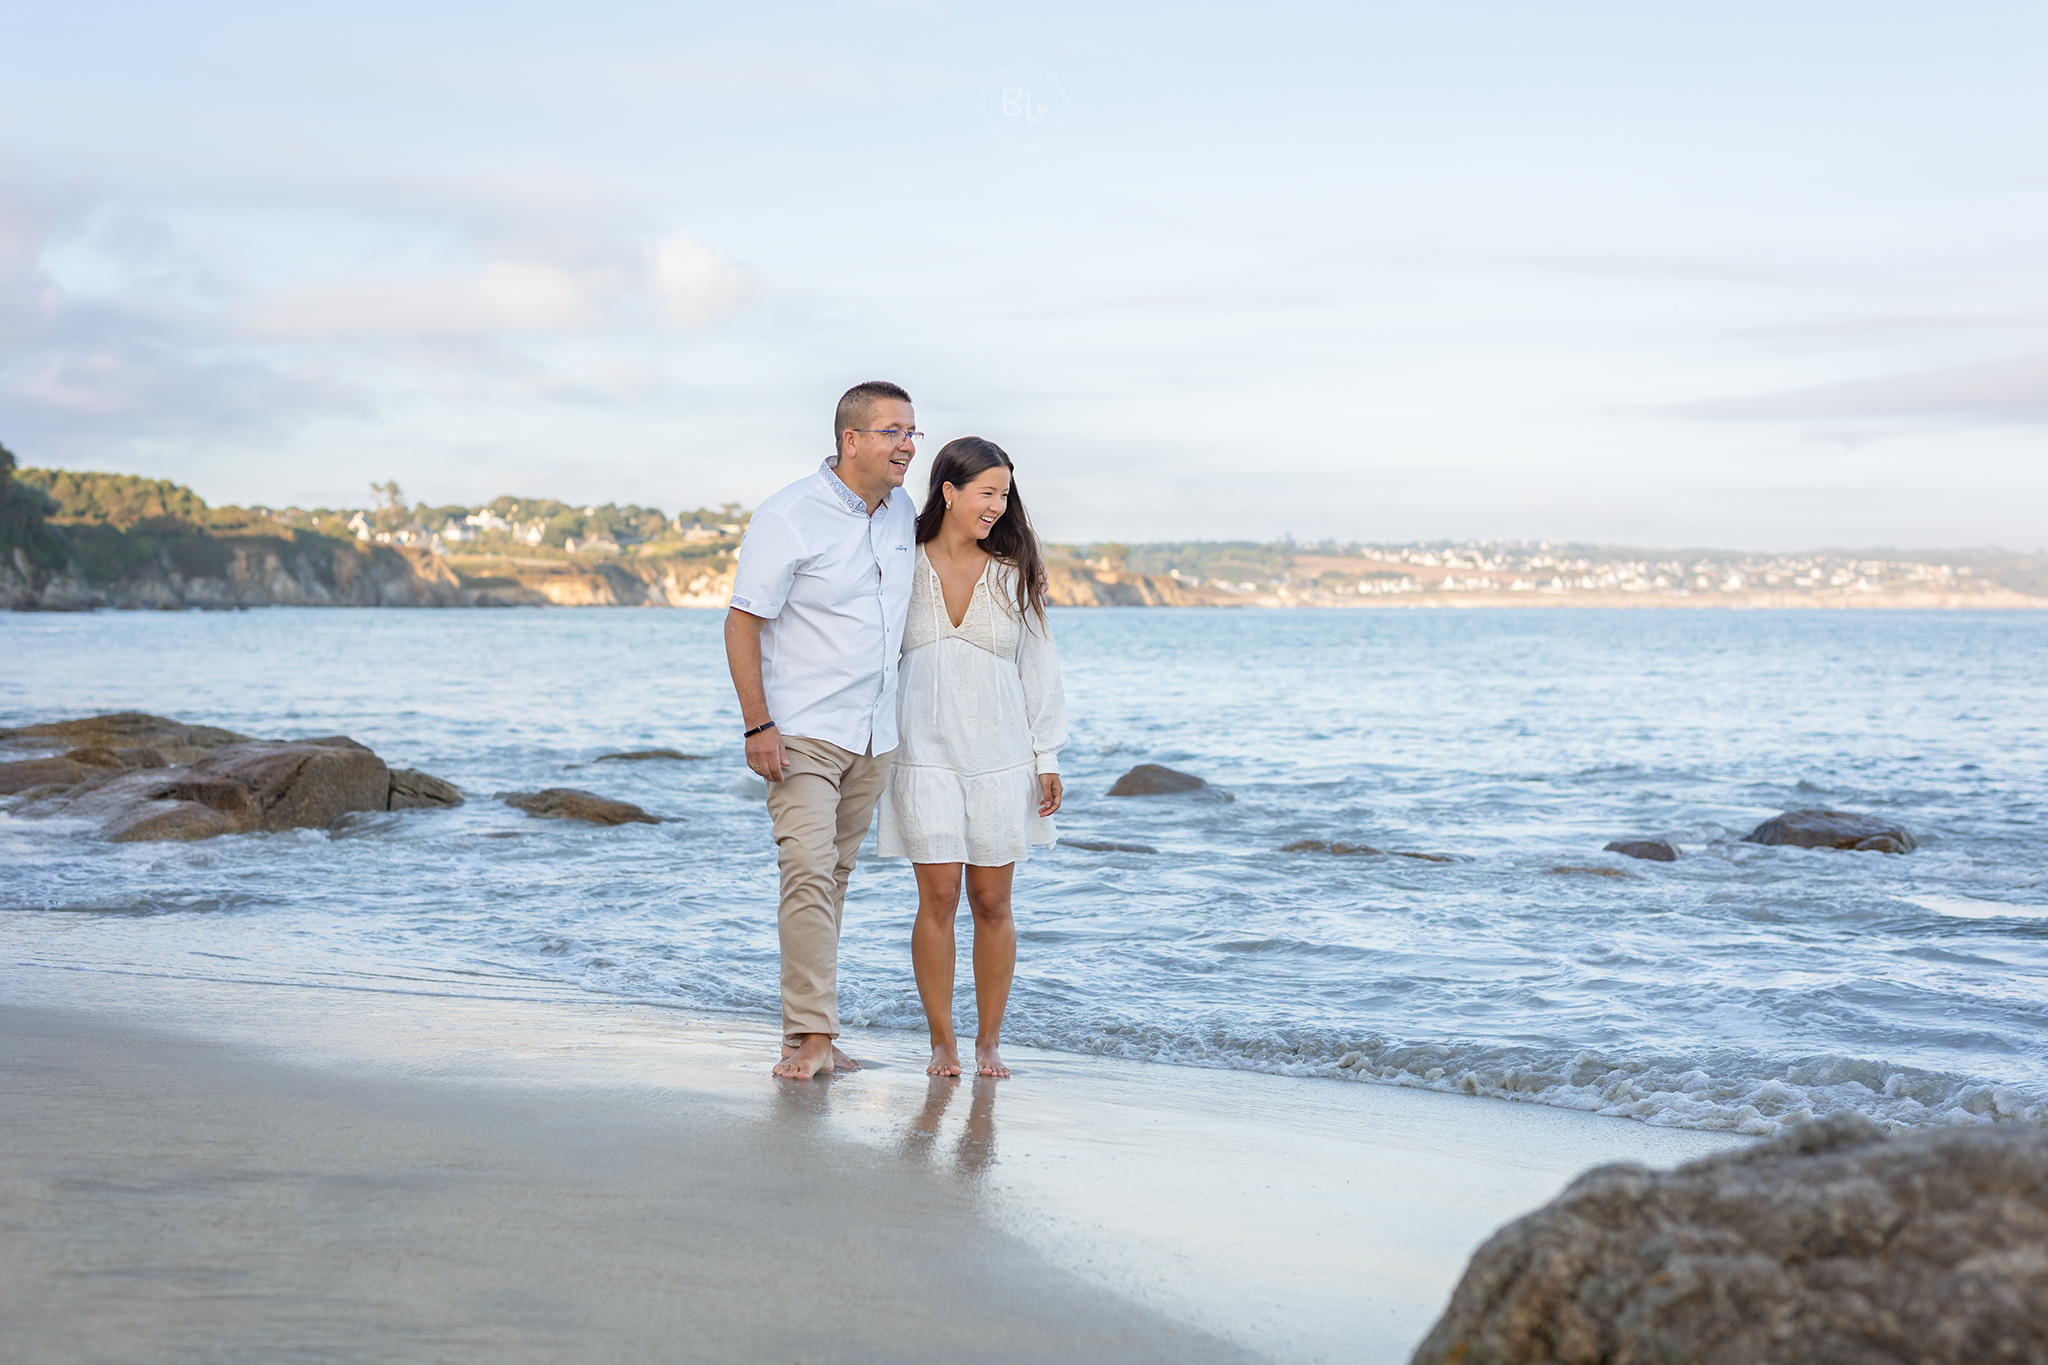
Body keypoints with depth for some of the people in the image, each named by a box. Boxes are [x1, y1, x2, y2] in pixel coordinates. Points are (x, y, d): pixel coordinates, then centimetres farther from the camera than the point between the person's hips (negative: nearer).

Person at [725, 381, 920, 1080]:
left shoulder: (901, 511, 8)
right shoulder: (789, 517, -13)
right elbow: (743, 621, -12)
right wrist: (757, 725, -18)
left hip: (874, 734, 7)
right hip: (803, 732, -7)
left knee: (834, 876, 11)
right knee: (808, 872, -16)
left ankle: (807, 1022, 18)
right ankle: (812, 1037, -18)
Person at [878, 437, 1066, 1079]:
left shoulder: (1015, 574, 4)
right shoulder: (904, 567, 2)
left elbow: (1038, 666, 7)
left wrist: (1047, 758, 3)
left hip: (1000, 756, 1)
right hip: (926, 755, -1)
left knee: (992, 902, 3)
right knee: (938, 898, -4)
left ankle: (989, 1042, 14)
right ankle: (942, 1041, 7)